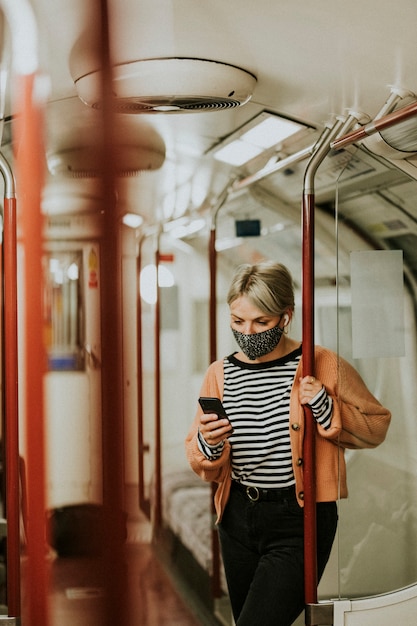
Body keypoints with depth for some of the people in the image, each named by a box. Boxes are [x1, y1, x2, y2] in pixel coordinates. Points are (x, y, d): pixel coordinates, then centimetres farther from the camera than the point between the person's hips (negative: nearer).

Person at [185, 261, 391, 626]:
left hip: (300, 519, -5)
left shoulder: (323, 365, -8)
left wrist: (327, 408, -18)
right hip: (238, 517, 5)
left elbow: (376, 428, -2)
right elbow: (202, 467, 8)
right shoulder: (220, 374, 4)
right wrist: (207, 445, -15)